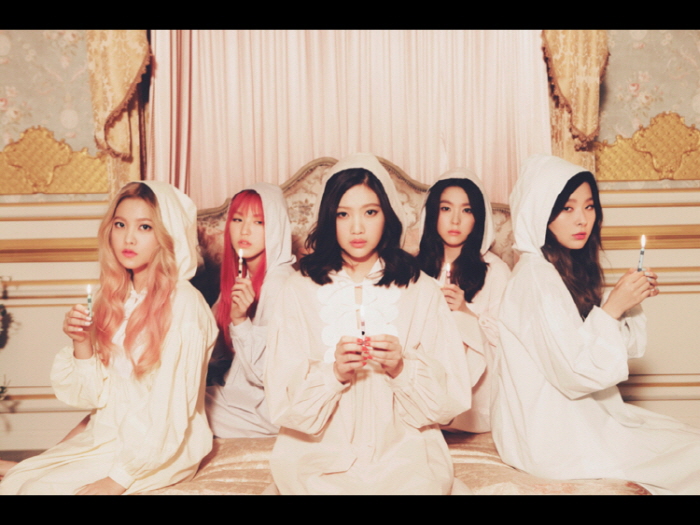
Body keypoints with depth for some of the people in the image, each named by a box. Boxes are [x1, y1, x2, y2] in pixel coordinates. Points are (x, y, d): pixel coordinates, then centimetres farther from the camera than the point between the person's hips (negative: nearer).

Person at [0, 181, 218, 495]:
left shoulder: (184, 305, -17)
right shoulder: (115, 298, 4)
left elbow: (171, 411, -17)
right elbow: (95, 395, 5)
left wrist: (119, 478, -17)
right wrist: (81, 343, -11)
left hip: (161, 448, -6)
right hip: (107, 434, 6)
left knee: (43, 489, -17)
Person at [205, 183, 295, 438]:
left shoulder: (280, 284, -22)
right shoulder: (242, 276, 3)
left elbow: (265, 374, -21)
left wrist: (240, 320, -28)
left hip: (261, 408, -7)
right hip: (237, 388, 7)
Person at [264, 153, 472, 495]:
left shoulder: (422, 290, 7)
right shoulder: (299, 291, 5)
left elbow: (450, 397, 2)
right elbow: (284, 399, -2)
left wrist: (403, 368, -15)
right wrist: (333, 373, -19)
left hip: (402, 449, 1)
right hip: (321, 453, 0)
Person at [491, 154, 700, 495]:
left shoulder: (573, 268, 7)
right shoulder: (536, 276, -21)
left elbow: (617, 347, 12)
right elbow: (575, 373, -22)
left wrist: (633, 302, -3)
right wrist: (612, 306, -21)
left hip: (582, 413, 9)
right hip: (554, 436, -9)